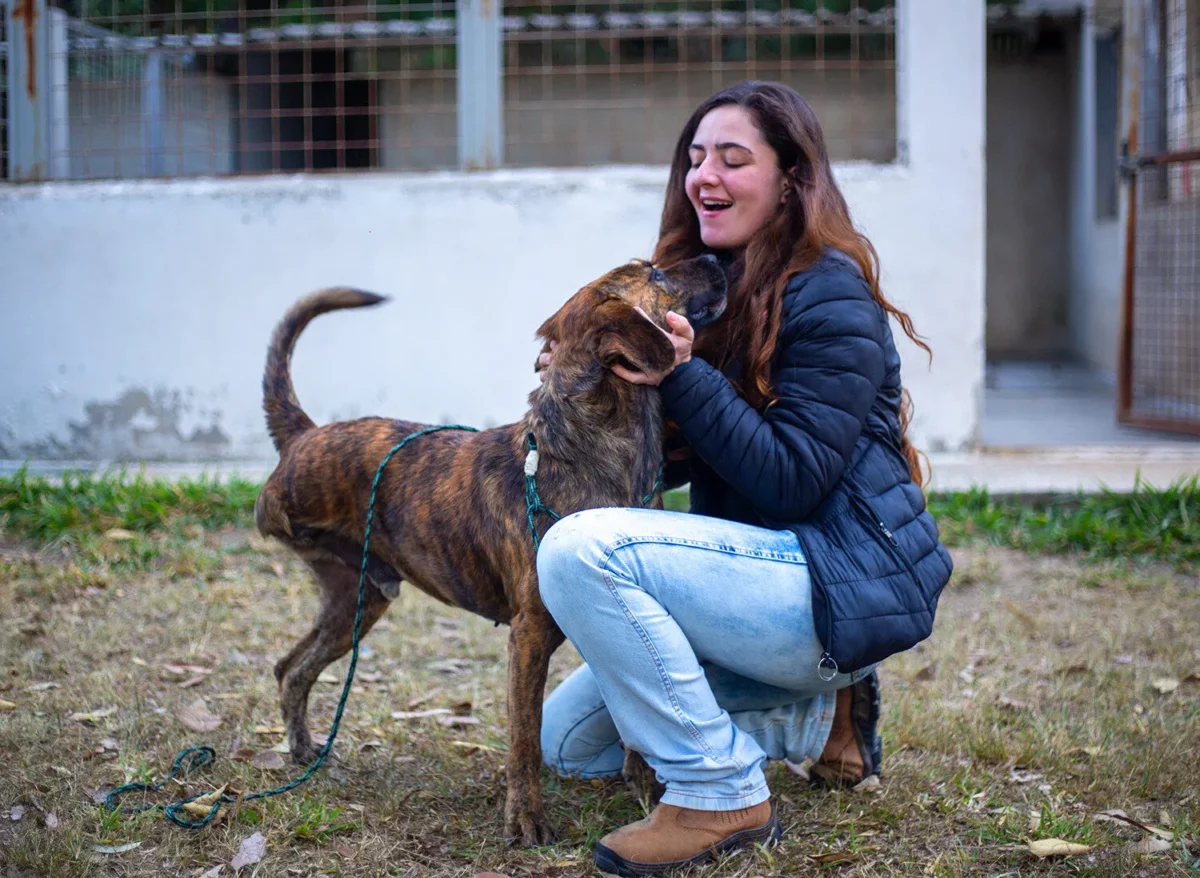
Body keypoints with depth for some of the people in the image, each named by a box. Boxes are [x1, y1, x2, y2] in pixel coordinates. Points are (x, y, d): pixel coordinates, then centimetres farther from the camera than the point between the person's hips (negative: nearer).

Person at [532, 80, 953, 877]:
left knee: (581, 548, -28)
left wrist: (681, 377, -24)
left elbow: (792, 481, -21)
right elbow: (680, 461, 12)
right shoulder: (716, 287, 12)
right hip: (763, 572, 10)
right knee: (569, 741, 12)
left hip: (838, 589, -10)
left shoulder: (828, 296, -14)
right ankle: (819, 713, 16)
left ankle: (720, 795, -18)